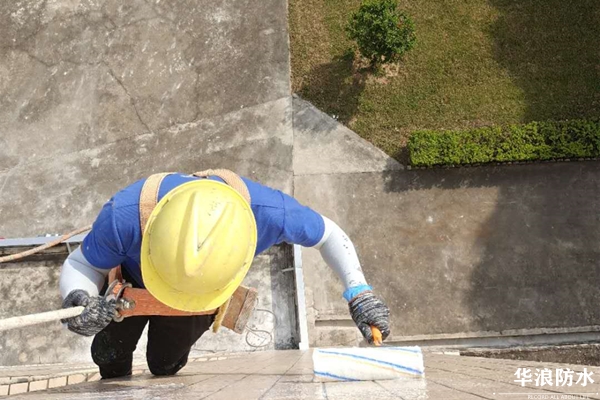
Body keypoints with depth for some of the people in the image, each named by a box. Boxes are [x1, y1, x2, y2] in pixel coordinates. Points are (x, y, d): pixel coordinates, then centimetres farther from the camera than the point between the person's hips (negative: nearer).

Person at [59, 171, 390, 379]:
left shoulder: (268, 211, -46)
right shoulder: (124, 215, -48)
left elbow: (328, 233, -25)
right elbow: (81, 265, -28)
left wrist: (359, 291, -35)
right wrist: (77, 299, -51)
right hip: (130, 286, 0)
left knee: (164, 364, 22)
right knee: (110, 356, 22)